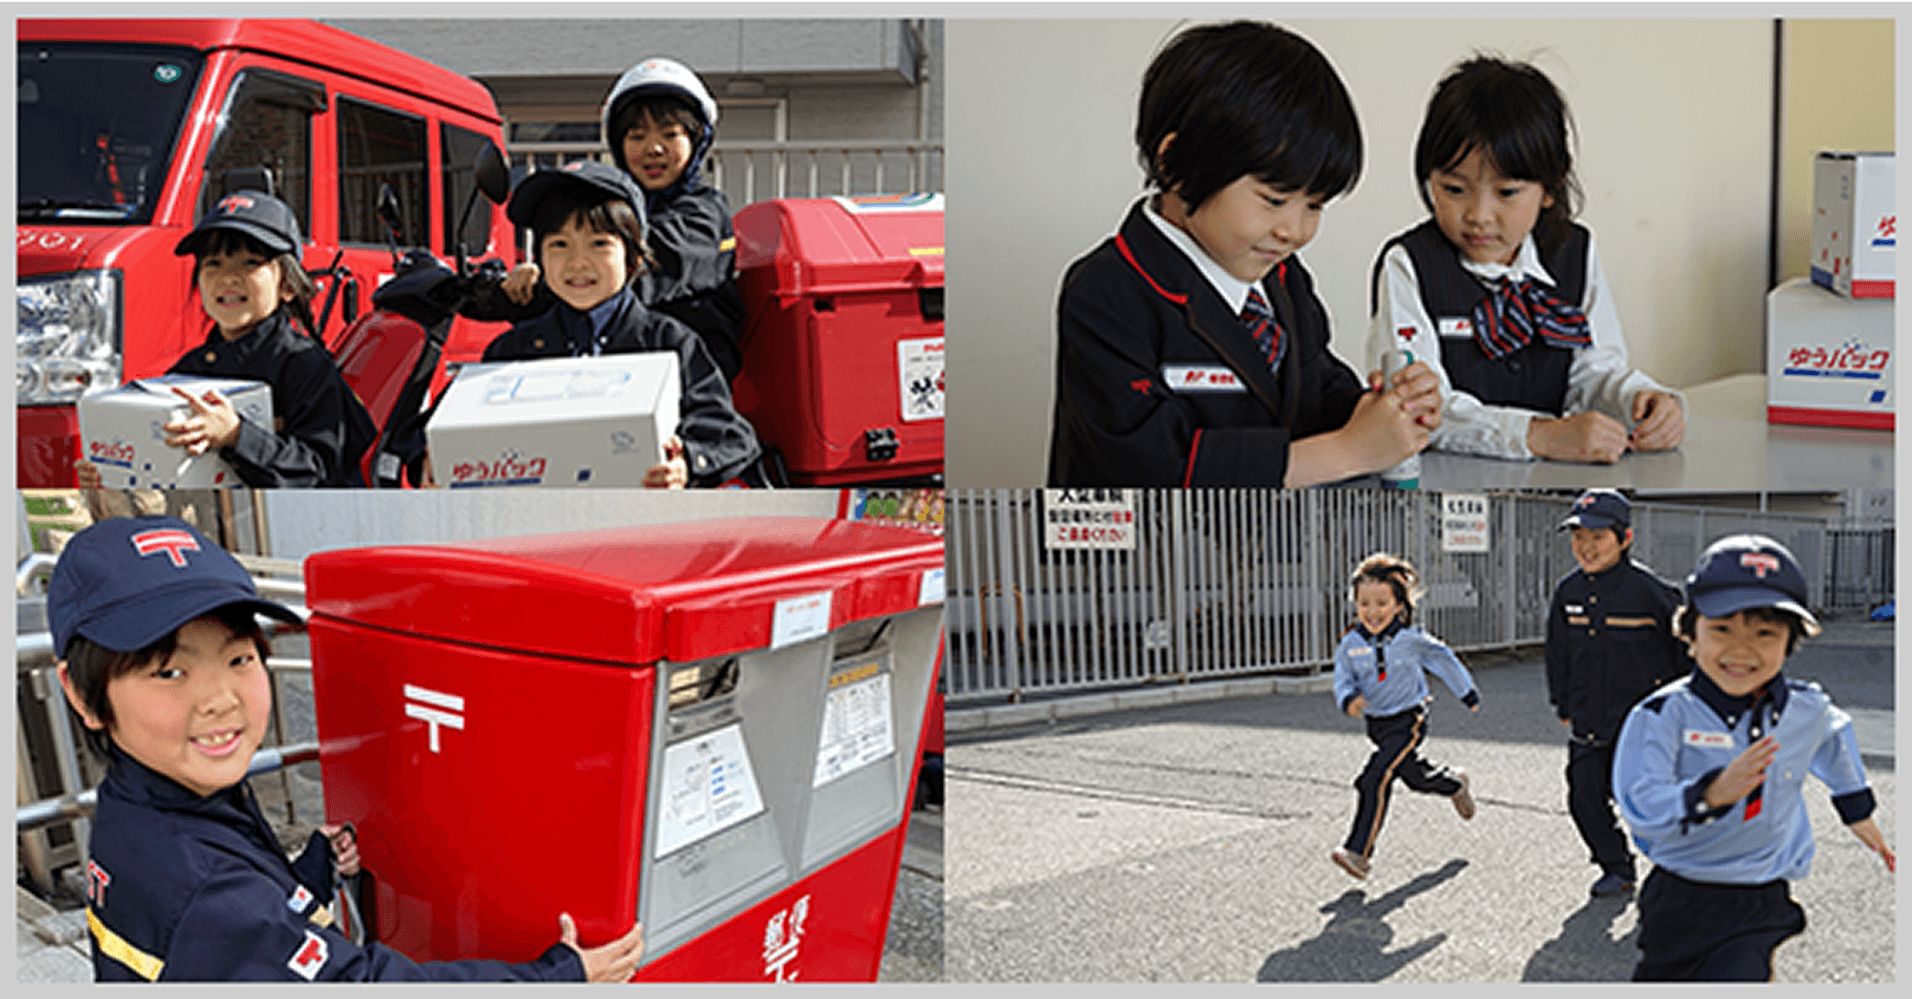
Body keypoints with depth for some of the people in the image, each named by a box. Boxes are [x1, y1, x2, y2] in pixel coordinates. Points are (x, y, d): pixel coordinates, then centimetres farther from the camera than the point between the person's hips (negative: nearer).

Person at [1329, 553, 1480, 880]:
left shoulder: (1410, 639, -14)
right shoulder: (1350, 645, -7)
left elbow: (1442, 659, 2)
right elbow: (1343, 681, -5)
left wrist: (1467, 693, 14)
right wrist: (1349, 700, -30)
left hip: (1408, 721, -5)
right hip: (1377, 724, 5)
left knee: (1374, 780, -19)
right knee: (1415, 776, 25)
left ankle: (1359, 852, -15)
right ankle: (1455, 784, 59)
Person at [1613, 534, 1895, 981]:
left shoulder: (1808, 709, -4)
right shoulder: (1664, 714, -18)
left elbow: (1834, 736, 21)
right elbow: (1639, 809, -25)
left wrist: (1857, 810, 33)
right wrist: (1714, 793, -40)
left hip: (1759, 910, 1)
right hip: (1678, 904, -1)